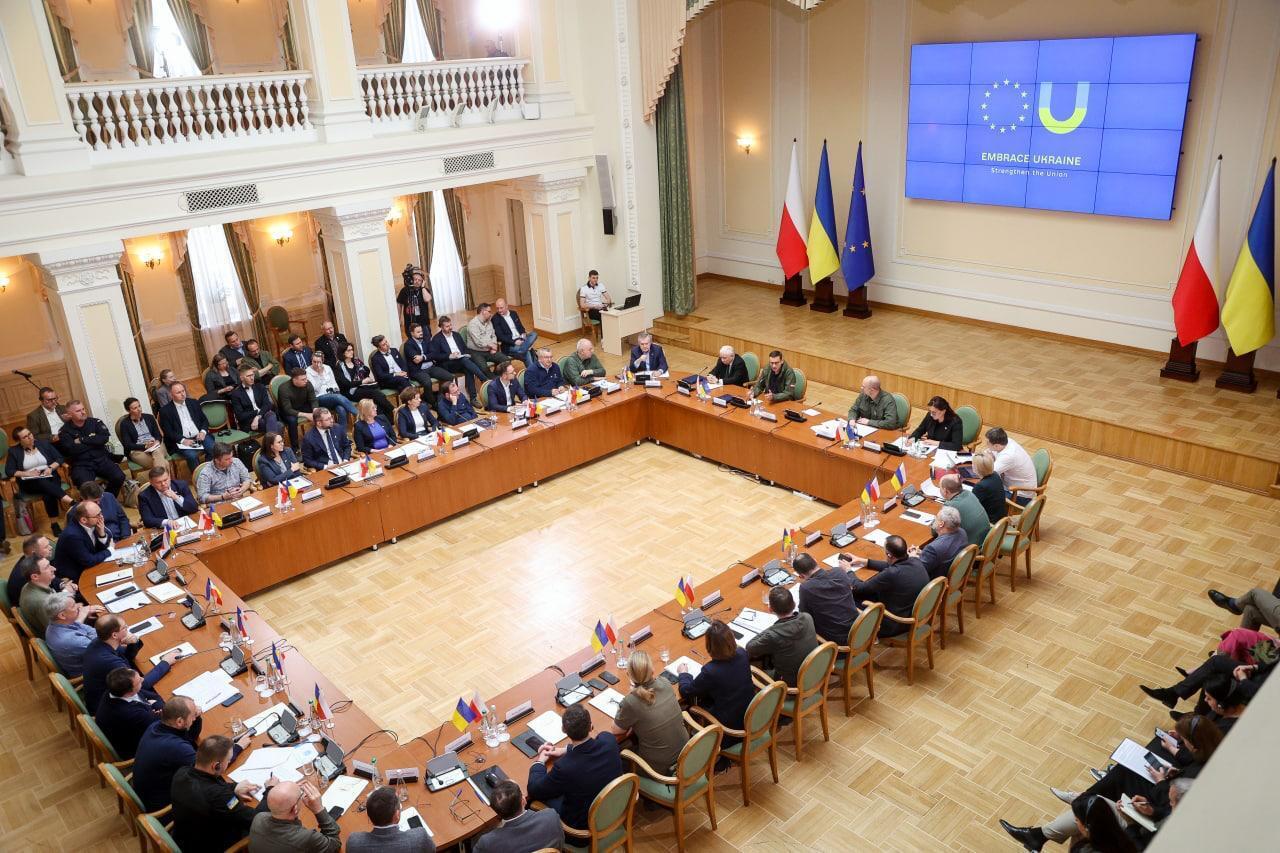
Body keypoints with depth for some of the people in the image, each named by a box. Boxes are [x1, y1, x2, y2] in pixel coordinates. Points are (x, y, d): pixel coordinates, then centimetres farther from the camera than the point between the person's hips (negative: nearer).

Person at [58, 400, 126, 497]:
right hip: (81, 465, -3)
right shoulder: (65, 431, 3)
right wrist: (95, 442, -4)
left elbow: (104, 438, -8)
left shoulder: (95, 422, 9)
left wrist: (82, 440, -7)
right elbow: (72, 449, -12)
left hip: (101, 460, 3)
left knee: (119, 477, -22)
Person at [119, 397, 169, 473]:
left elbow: (159, 435, 13)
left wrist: (157, 442, -10)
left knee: (157, 452, -39)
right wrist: (145, 446, -16)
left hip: (155, 446, 3)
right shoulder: (124, 424, 2)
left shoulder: (149, 417, 13)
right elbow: (127, 445, -3)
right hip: (137, 450, -3)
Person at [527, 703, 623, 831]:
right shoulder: (609, 739, -24)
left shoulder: (565, 767, -38)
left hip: (584, 823, -5)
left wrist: (539, 762, 0)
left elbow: (533, 790, -16)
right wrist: (566, 750, 5)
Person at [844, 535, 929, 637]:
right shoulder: (916, 561, -11)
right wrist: (864, 562, 16)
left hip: (897, 625, -7)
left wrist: (848, 570, 0)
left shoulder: (891, 575, -33)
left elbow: (859, 589, -17)